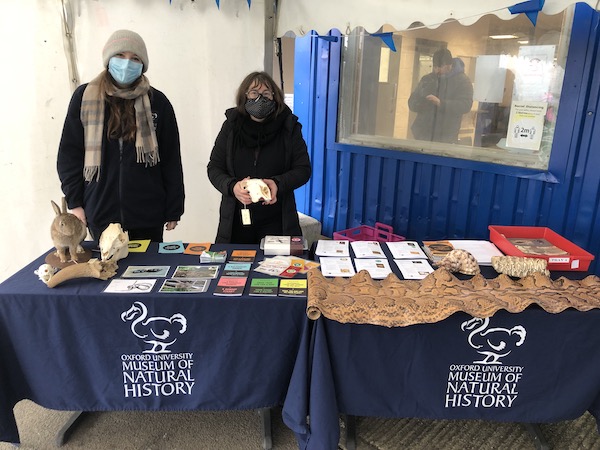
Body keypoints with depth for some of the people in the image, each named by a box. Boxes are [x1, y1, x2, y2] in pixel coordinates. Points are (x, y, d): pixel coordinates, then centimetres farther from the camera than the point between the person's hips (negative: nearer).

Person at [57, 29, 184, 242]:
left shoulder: (157, 102, 1)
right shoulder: (84, 97, 3)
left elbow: (171, 160, 2)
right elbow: (69, 153, 6)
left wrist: (174, 209, 1)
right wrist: (74, 201, -1)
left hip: (147, 215, 0)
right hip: (100, 214, 1)